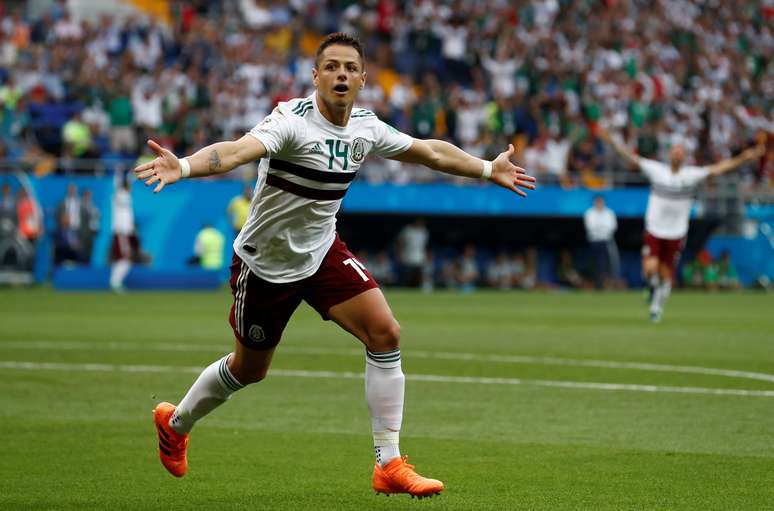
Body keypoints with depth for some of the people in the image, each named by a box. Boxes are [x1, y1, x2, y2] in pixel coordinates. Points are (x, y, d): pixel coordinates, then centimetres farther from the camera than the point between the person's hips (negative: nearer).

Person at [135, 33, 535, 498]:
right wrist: (183, 167, -64)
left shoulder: (366, 127, -5)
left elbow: (431, 151, 14)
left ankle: (389, 465, -6)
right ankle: (175, 422, 41)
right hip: (266, 262, -5)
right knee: (248, 370, 10)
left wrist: (488, 169, 22)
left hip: (322, 251, 5)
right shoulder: (293, 120, -26)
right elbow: (238, 150, -45)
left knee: (386, 334, -13)